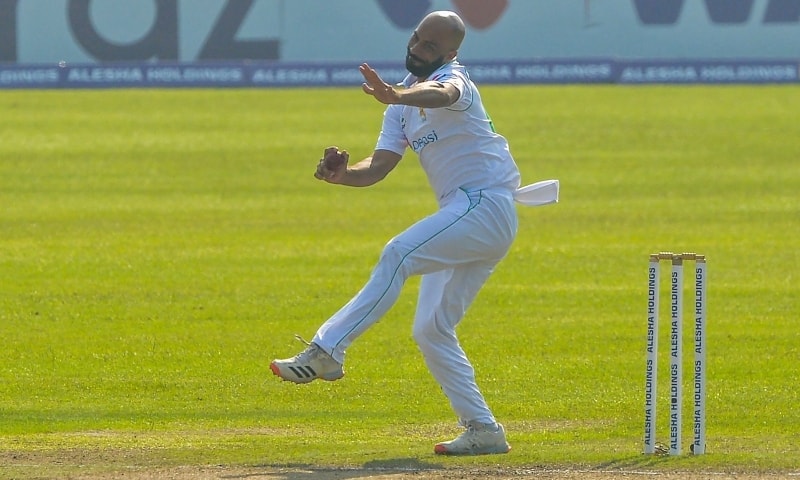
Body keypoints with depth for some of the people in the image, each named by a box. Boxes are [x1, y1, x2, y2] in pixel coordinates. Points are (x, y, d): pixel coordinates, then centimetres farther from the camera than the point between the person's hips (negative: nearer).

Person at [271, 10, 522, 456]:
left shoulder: (455, 80, -10)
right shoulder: (406, 104, 16)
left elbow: (441, 94, -37)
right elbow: (379, 166, 8)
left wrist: (395, 96, -58)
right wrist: (343, 175, -14)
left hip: (487, 204, -10)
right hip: (462, 216, 10)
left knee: (399, 254, -27)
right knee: (431, 330, 8)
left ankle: (327, 350, -30)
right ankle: (484, 431, 11)